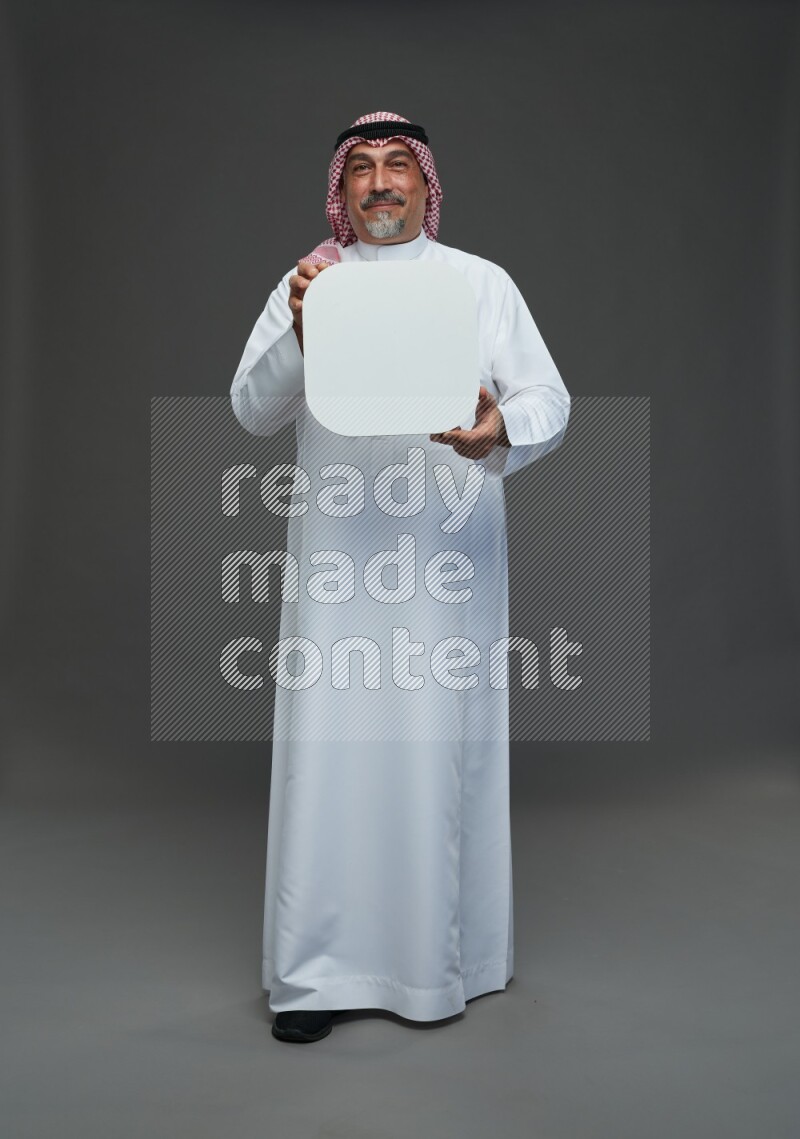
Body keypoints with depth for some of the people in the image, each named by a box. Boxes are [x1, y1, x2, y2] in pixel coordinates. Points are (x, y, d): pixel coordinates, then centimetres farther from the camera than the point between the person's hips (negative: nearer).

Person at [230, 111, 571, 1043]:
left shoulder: (483, 283, 9)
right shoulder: (305, 286, 12)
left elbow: (549, 400, 1)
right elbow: (250, 411, 3)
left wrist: (502, 430, -23)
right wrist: (299, 336, -17)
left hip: (448, 556, 0)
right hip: (335, 557, 1)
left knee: (441, 748, 3)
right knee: (330, 746, 0)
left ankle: (440, 961, 20)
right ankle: (319, 967, 13)